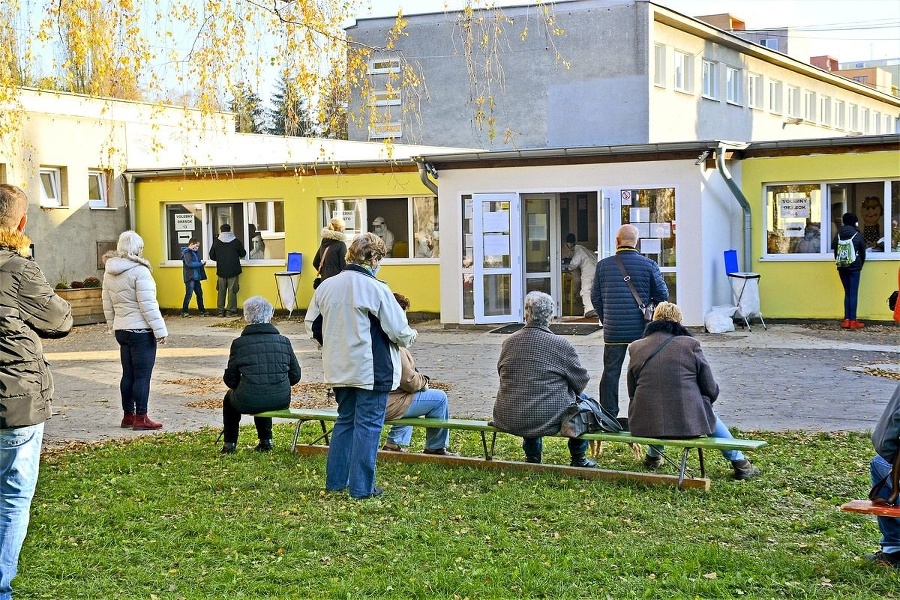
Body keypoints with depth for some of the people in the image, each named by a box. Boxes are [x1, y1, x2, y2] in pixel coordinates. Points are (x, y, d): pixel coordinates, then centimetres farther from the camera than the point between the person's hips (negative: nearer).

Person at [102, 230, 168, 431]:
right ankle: (141, 418, -1)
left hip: (121, 330, 8)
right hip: (141, 331, -8)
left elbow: (107, 305, 15)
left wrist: (113, 325, 24)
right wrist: (160, 330, -12)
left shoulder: (109, 273, 10)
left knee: (128, 374, 14)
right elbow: (147, 305, -16)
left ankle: (128, 415, 19)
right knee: (142, 375, -3)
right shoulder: (139, 271, -14)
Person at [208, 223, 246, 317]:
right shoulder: (236, 241, -5)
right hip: (233, 270, -2)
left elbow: (212, 256, 3)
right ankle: (231, 311, 0)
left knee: (221, 291, 9)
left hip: (221, 270, 2)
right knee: (232, 291, 1)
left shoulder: (216, 242, -1)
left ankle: (221, 311, 11)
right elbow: (243, 254, 5)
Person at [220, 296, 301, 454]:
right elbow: (295, 376, 7)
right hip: (281, 401, 3)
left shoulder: (239, 343, -5)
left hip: (248, 402, -3)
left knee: (230, 396, 32)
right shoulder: (284, 341, 1)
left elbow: (230, 380, 0)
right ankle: (265, 440, 39)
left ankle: (230, 444, 35)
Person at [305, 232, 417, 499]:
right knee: (368, 426, 2)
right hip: (371, 371, -6)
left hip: (338, 369, 6)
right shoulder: (376, 289, -16)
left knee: (345, 420, 19)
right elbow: (399, 330, -12)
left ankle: (335, 480, 23)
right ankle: (362, 487, 5)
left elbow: (312, 324, 10)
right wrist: (410, 336, 10)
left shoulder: (326, 286, 2)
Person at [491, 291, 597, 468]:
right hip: (548, 420, -4)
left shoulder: (509, 342, 1)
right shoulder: (560, 344, -11)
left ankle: (532, 456, 40)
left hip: (509, 420, 5)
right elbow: (581, 381, 1)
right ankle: (578, 458, 29)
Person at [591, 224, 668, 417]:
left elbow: (595, 297, 7)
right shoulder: (649, 265, -4)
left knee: (611, 372, 8)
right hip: (641, 329, -1)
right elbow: (662, 295, 0)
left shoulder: (603, 265, 1)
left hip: (613, 330, 1)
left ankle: (608, 414, 11)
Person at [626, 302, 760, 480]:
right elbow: (711, 390, 1)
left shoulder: (635, 348, 6)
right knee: (710, 417, 32)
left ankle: (653, 457, 49)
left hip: (646, 424, 2)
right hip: (688, 421, -2)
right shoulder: (690, 344, -1)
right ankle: (739, 463, 39)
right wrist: (702, 403, 24)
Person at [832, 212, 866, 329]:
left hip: (841, 268, 3)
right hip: (854, 267, -3)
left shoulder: (838, 235, 2)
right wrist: (860, 265, 19)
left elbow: (835, 251, 5)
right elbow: (863, 252, 4)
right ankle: (853, 321, -3)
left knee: (847, 293, 11)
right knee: (853, 293, -1)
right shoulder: (857, 235, -4)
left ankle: (846, 320, 6)